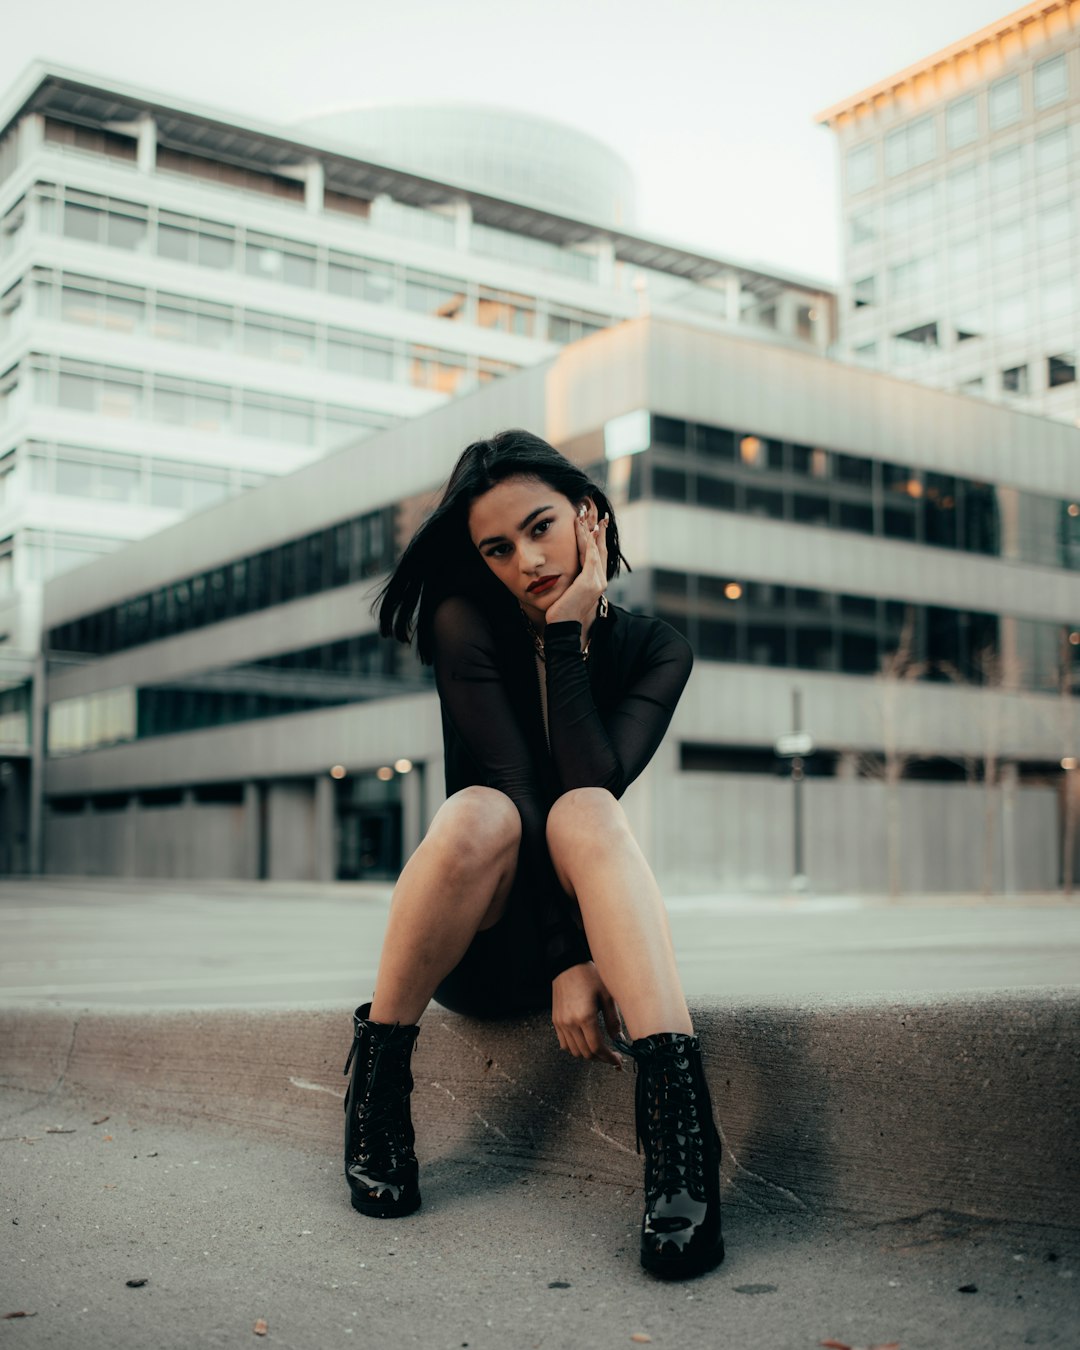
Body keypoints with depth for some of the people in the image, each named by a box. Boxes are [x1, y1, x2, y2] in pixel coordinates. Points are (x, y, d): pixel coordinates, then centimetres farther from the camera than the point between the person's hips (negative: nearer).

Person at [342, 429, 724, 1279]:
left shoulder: (656, 650, -2)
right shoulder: (465, 622, -8)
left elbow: (588, 787, -20)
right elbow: (515, 789, -20)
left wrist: (568, 636, -19)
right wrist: (563, 962, -28)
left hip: (578, 916, 1)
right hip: (476, 946, -1)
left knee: (586, 814, -33)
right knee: (479, 814, -35)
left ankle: (678, 1115, -49)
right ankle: (377, 1079, -17)